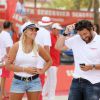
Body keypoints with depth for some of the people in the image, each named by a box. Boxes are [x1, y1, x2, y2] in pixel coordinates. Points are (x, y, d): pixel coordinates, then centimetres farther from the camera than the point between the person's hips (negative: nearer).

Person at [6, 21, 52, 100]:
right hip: (18, 81, -2)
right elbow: (8, 65, -9)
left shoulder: (37, 47, 1)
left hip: (34, 81, 2)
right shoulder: (17, 46, -6)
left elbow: (49, 61, 17)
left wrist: (42, 71, 1)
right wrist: (25, 69, -14)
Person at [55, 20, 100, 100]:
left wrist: (92, 67, -22)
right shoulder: (75, 40, 5)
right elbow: (58, 47, 10)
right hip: (76, 81, 4)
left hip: (93, 84, -4)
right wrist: (65, 33, 0)